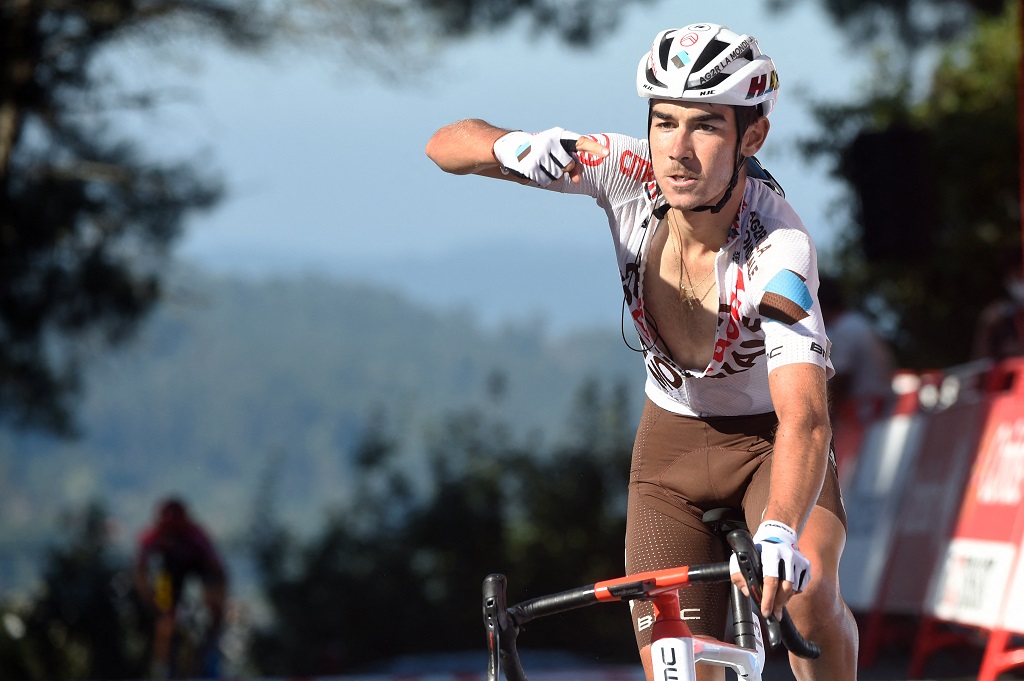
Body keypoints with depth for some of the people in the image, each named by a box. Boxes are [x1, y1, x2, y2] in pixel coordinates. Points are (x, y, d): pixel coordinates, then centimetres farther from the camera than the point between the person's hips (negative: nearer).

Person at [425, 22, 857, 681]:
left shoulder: (779, 248, -33)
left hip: (769, 437, -3)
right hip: (672, 441, 3)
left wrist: (779, 535, -64)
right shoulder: (629, 174, -22)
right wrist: (514, 147, -41)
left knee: (805, 592, -32)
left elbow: (804, 417, -46)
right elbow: (446, 145, -17)